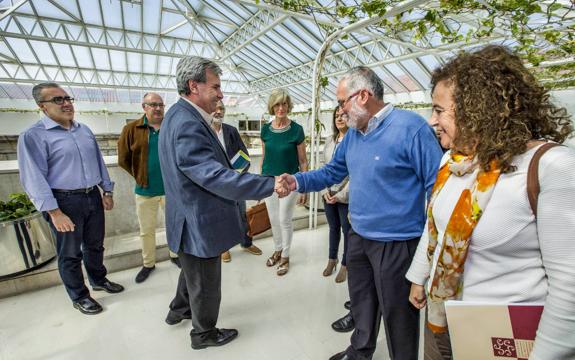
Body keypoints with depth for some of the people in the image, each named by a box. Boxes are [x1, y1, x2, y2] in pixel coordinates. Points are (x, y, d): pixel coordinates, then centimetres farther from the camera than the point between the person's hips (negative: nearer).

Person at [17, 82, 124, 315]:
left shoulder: (85, 130, 9)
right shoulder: (33, 136, -9)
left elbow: (99, 162, 15)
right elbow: (34, 178, -14)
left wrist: (107, 191, 12)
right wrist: (55, 213, -19)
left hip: (93, 197, 5)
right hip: (65, 201, -5)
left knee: (95, 245, 19)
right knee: (70, 253, 10)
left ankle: (99, 280, 40)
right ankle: (79, 297, 27)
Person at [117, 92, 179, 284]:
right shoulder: (132, 129, -5)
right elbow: (123, 160, 0)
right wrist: (139, 177, 2)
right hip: (145, 190, 0)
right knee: (146, 230, 13)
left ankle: (175, 255, 37)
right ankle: (148, 264, 32)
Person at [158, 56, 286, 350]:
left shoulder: (184, 117, 6)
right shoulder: (186, 124, -27)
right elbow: (215, 176, -33)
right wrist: (270, 184, -31)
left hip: (194, 218, 10)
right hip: (199, 223, -10)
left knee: (193, 270, 31)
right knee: (206, 283, 13)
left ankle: (179, 310, 55)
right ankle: (204, 333, 38)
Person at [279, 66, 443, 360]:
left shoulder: (410, 127, -19)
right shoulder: (352, 133, 6)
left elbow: (438, 186, -18)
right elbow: (332, 172, 11)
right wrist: (297, 181, -4)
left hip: (396, 243, -7)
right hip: (358, 237, 8)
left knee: (397, 313, 13)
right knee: (360, 302, 26)